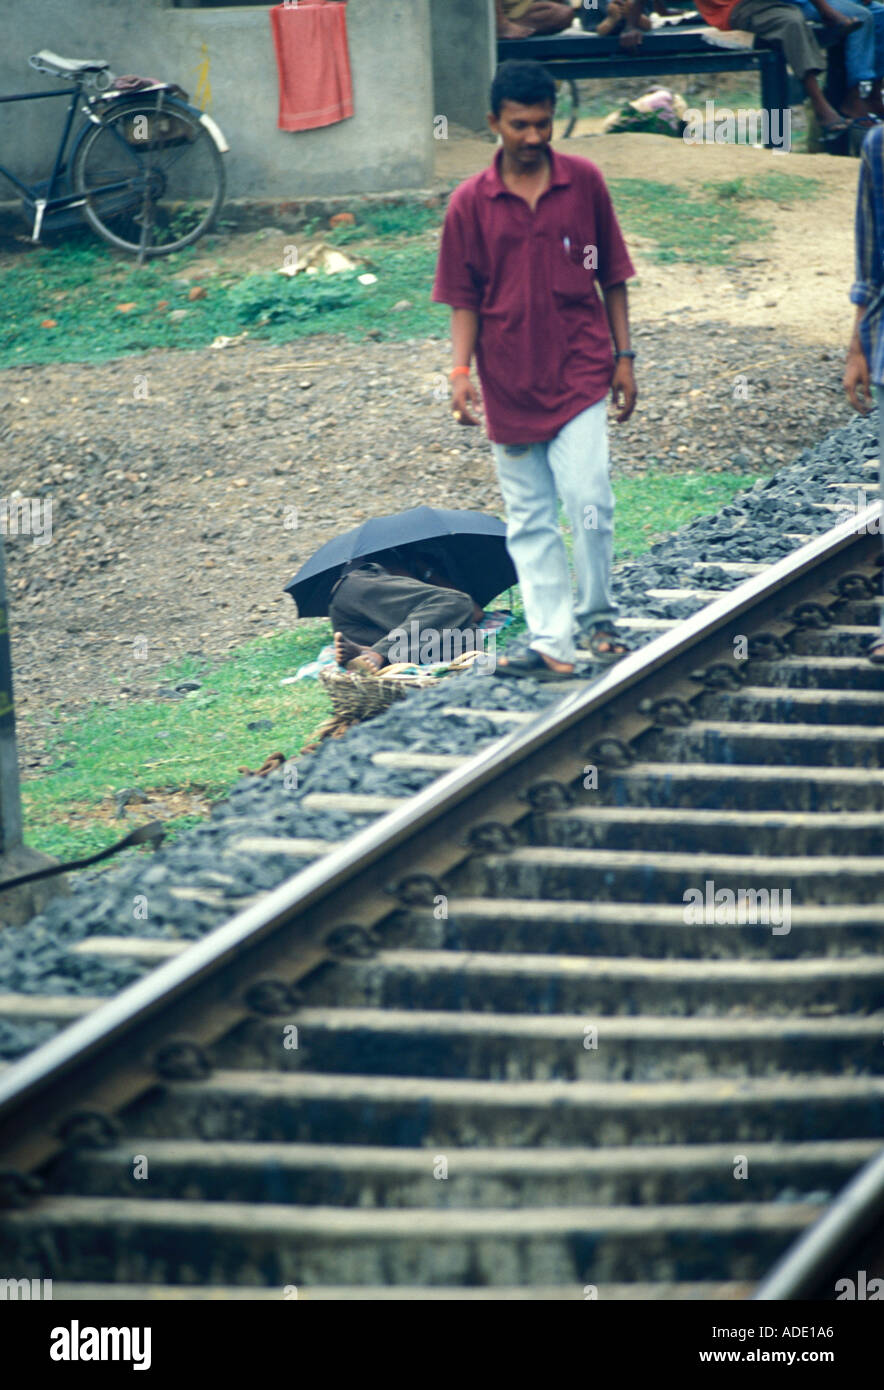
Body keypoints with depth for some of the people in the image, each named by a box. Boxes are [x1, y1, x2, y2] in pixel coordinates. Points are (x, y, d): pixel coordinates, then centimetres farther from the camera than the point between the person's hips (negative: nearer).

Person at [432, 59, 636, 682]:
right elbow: (464, 298, 4)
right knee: (530, 518, 4)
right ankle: (551, 639, 8)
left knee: (589, 501, -11)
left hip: (579, 372, -1)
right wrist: (461, 370, -7)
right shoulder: (470, 203, 0)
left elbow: (612, 276, 7)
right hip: (509, 380, 1)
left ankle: (598, 620, 9)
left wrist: (624, 356, 6)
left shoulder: (585, 182, 0)